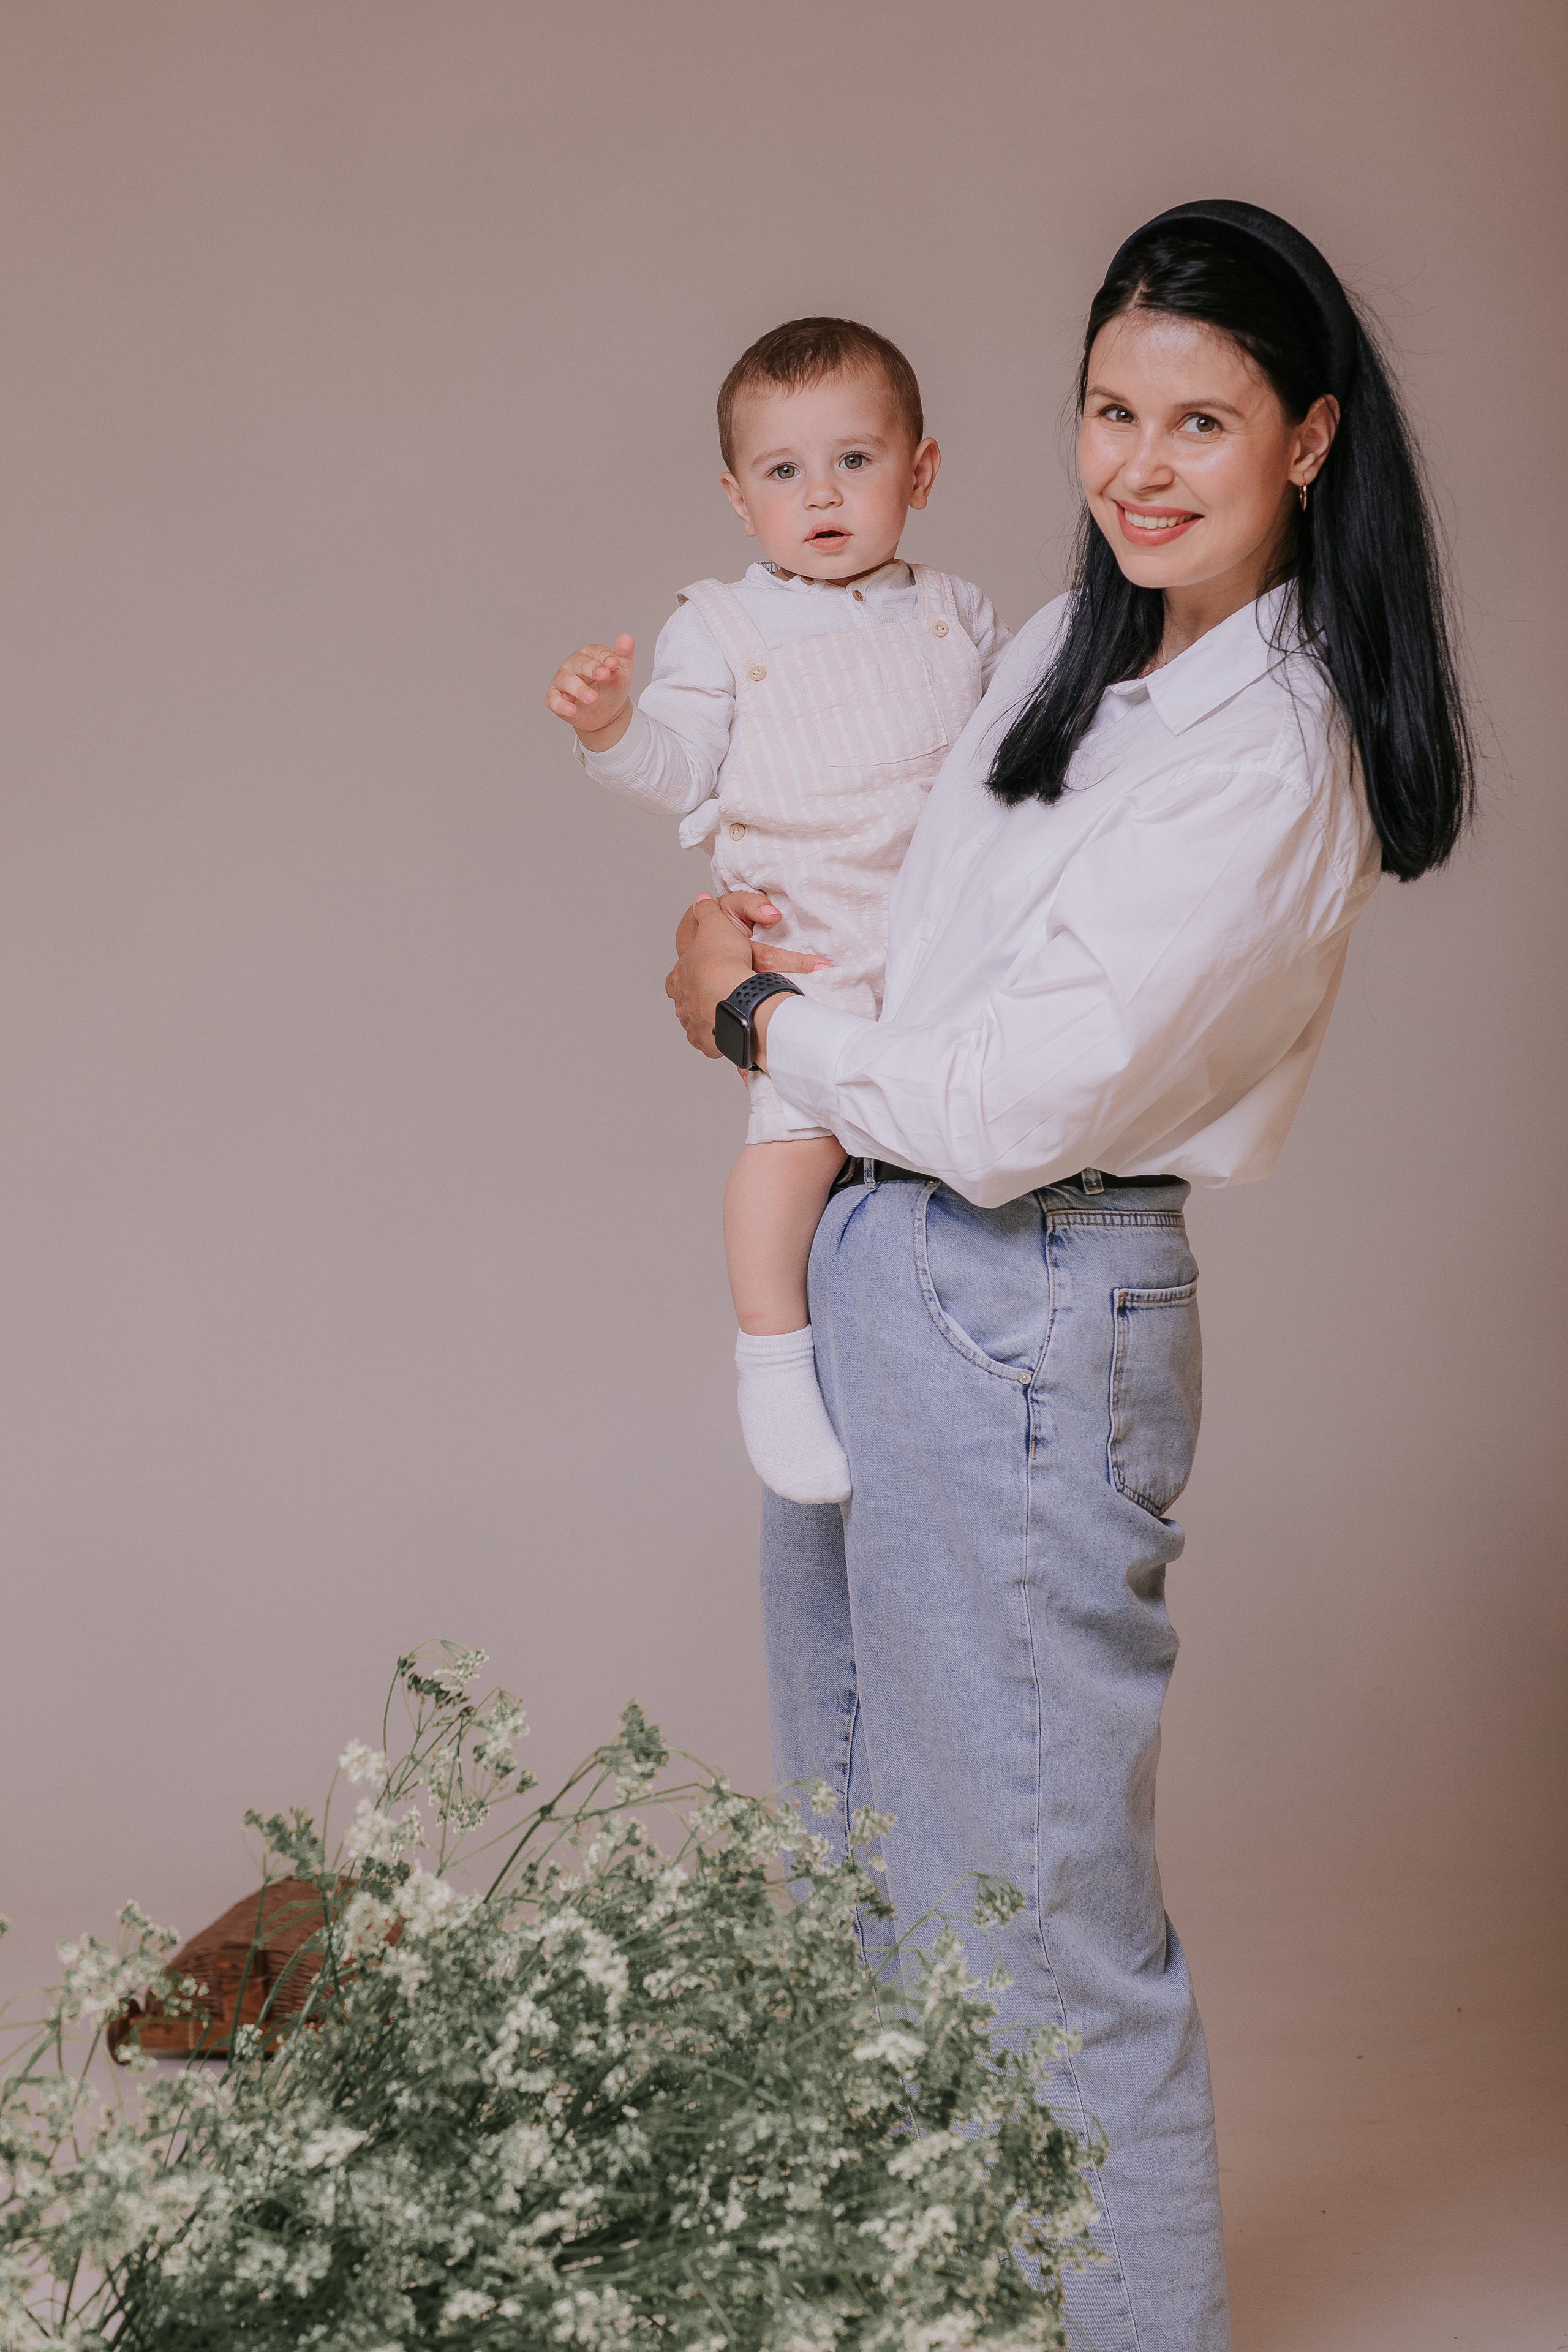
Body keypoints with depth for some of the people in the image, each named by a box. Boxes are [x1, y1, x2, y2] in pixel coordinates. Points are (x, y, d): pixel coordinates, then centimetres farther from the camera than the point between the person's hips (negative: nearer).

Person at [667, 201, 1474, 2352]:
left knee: (1039, 1915, 1)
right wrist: (768, 974, 8)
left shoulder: (1271, 763, -19)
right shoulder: (1071, 645, 8)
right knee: (864, 1860, 20)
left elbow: (1009, 1107, -21)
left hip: (1025, 1322, -9)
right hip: (868, 1270, 9)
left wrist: (754, 1010, -6)